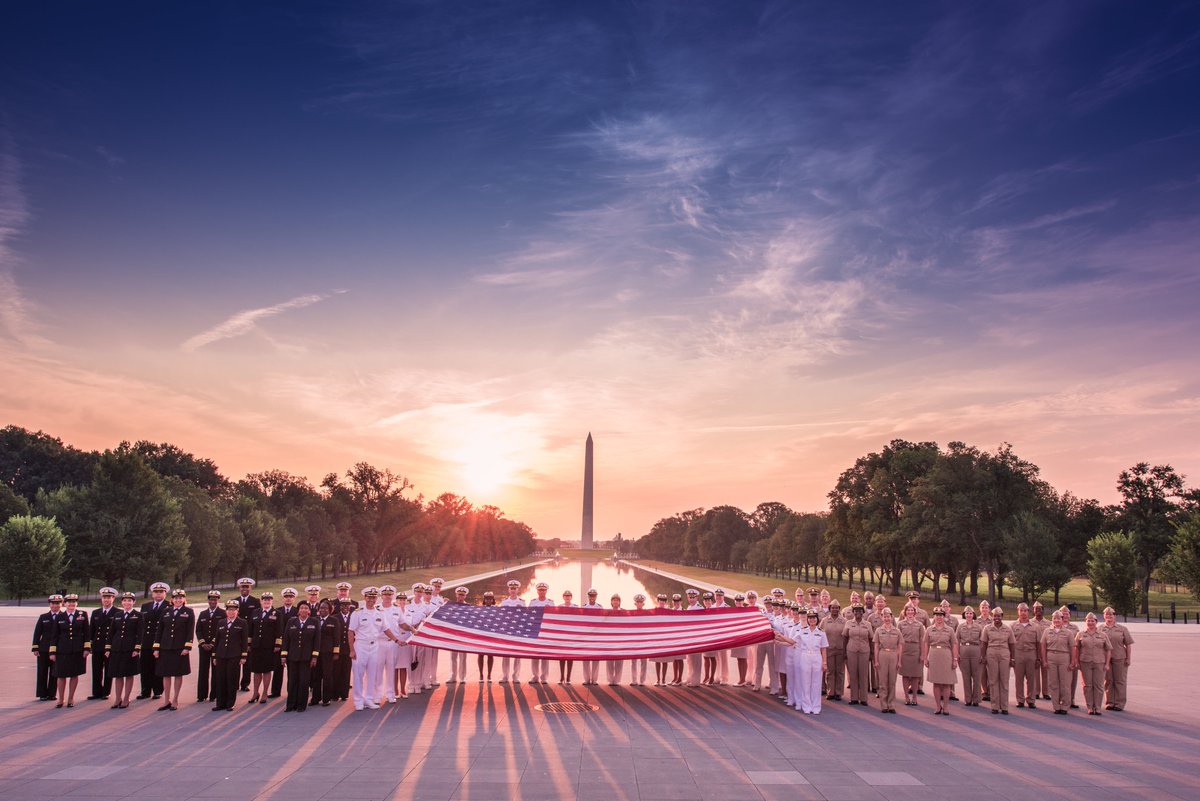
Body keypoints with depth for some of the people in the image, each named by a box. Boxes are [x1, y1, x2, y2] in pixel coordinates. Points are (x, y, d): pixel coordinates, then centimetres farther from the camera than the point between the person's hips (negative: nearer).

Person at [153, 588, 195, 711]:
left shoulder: (188, 612, 2)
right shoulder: (166, 612, 10)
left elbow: (190, 631, -4)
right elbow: (159, 631, 9)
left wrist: (187, 647, -12)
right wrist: (156, 648, 3)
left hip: (180, 649, -3)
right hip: (165, 648, 3)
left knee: (178, 674, 4)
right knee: (166, 674, 6)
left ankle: (175, 701, 12)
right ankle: (166, 701, 16)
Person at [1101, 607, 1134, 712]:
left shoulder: (1122, 629, 6)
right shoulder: (1100, 629, 7)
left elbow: (1128, 644, 4)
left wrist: (1128, 658, -3)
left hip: (1120, 659, -1)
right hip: (1105, 659, 1)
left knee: (1120, 681, 2)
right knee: (1108, 681, 6)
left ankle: (1119, 704, 9)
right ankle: (1109, 703, 14)